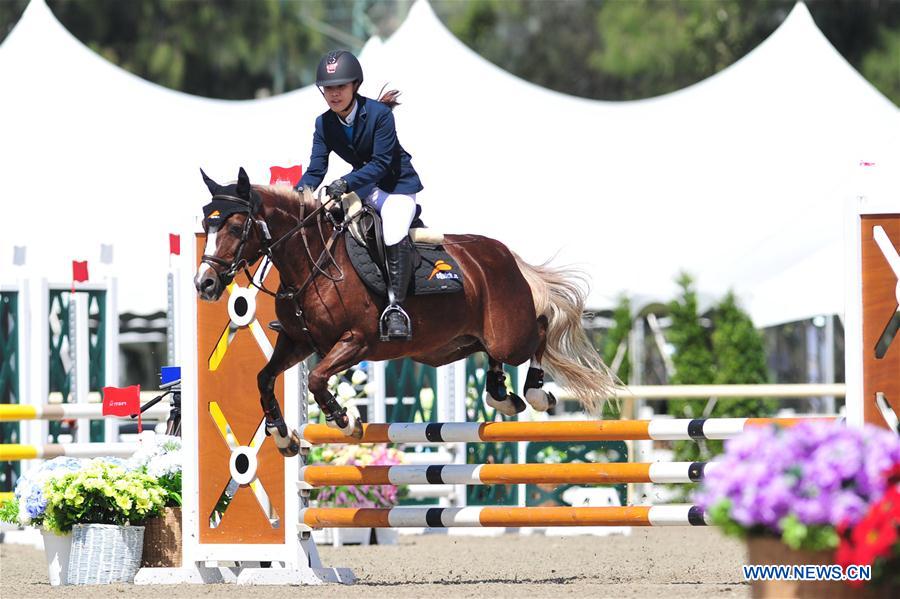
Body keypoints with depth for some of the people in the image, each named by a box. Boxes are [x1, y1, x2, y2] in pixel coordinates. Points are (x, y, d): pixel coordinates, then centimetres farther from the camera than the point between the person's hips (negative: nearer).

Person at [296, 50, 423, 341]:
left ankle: (395, 308, -29)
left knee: (395, 233, -30)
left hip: (398, 183, -7)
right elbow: (316, 170, -8)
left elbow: (380, 164, -27)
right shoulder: (324, 123, -6)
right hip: (362, 184, 7)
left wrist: (346, 183, -41)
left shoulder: (379, 113, -23)